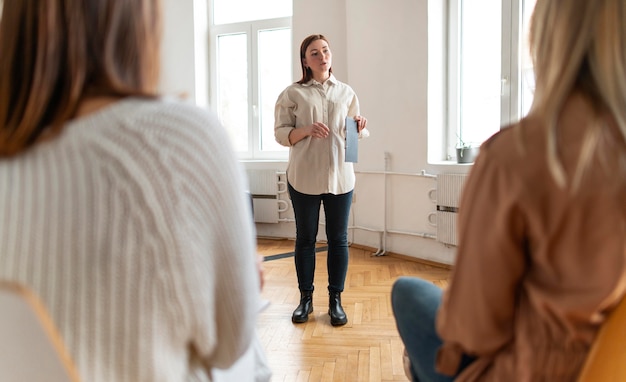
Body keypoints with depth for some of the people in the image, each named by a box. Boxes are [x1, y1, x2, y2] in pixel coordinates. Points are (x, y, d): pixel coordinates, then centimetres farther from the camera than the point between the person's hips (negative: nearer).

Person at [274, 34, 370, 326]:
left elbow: (356, 134, 13)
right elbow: (281, 133, -3)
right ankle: (306, 298, 21)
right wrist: (306, 131, -20)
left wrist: (360, 128, -9)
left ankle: (335, 300, 18)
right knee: (305, 239, 8)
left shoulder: (346, 92, 9)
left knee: (338, 239, 6)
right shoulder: (293, 94, 1)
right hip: (304, 177, -2)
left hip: (340, 176, 2)